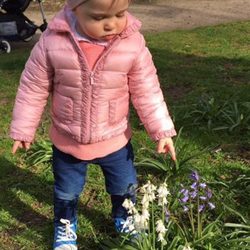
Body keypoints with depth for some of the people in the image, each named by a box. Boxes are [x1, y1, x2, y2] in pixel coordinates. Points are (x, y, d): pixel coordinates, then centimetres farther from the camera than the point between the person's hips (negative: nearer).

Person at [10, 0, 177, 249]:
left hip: (115, 141, 1)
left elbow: (147, 91, -9)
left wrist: (162, 130, -10)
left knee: (125, 187, 23)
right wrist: (23, 130, -2)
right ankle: (65, 226, 53)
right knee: (66, 191, 23)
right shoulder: (52, 41, -23)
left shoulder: (133, 44, -21)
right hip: (67, 141, 0)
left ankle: (124, 219, 55)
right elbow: (33, 88, -10)